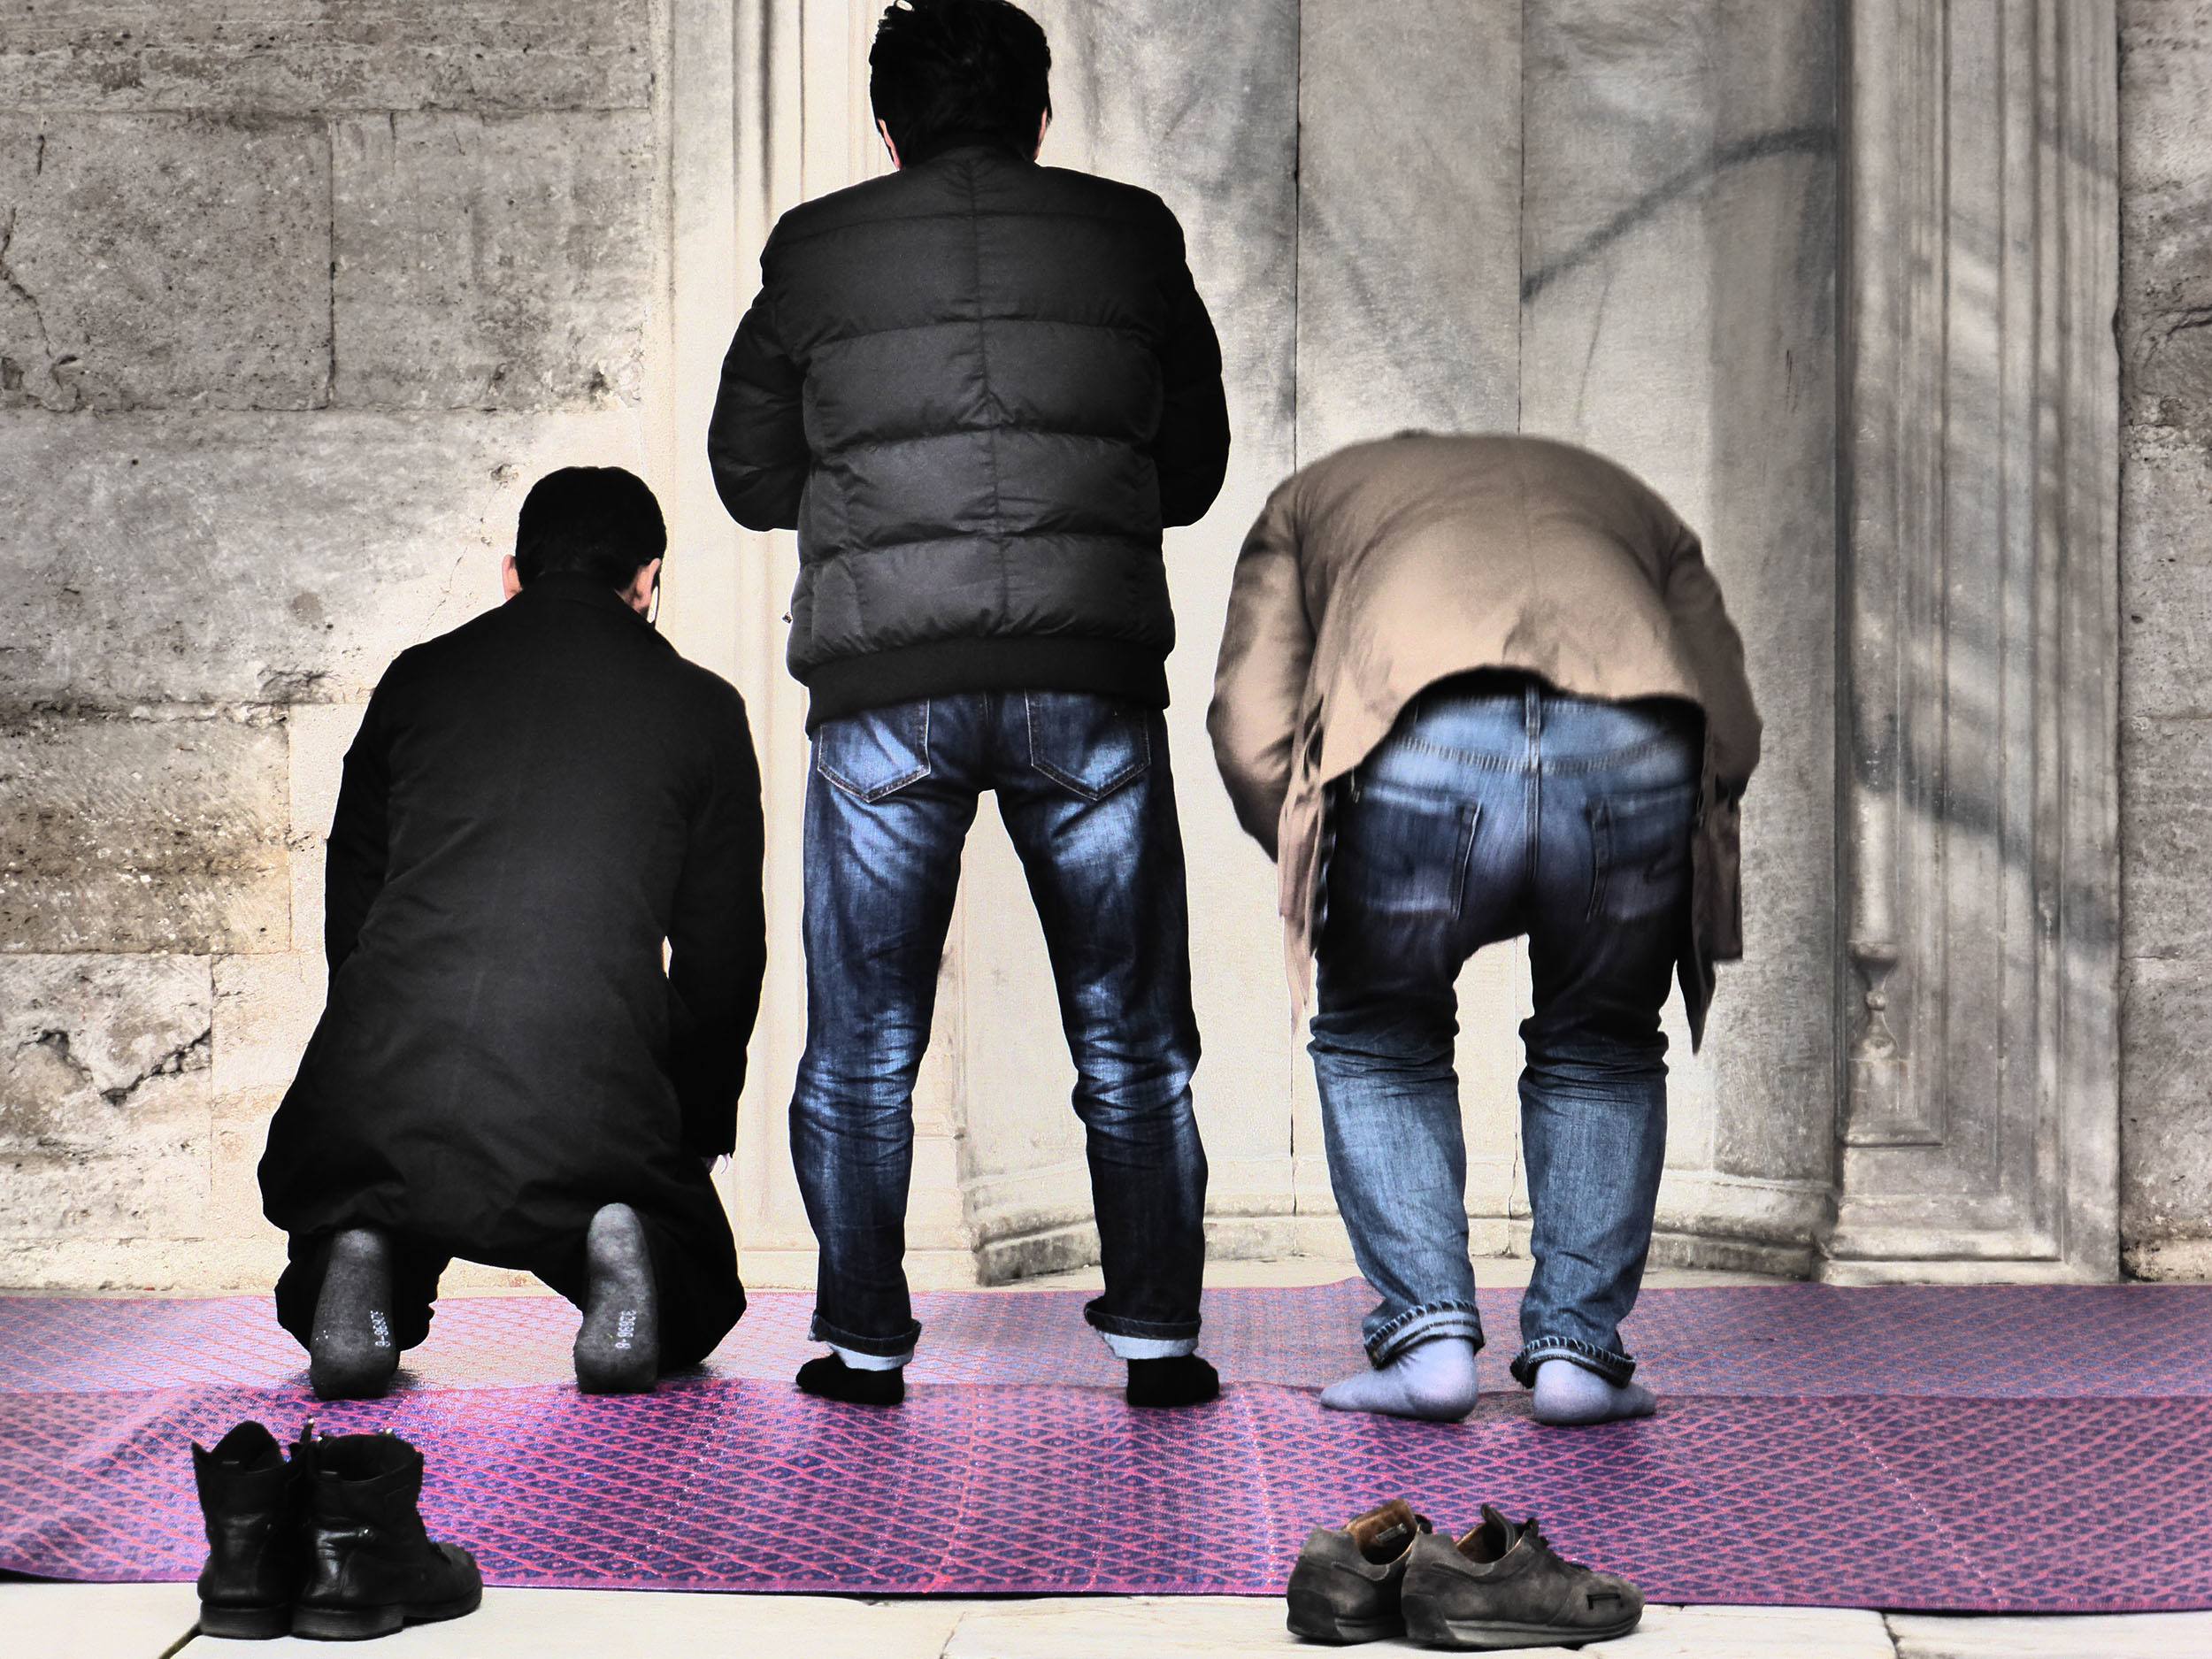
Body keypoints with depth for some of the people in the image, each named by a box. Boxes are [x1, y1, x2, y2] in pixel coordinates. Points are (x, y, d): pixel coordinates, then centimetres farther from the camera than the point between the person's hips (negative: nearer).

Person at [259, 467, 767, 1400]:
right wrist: (696, 1131, 28)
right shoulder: (699, 708, 12)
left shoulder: (417, 677, 18)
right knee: (690, 1306, 23)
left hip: (379, 1091, 2)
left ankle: (363, 1254, -3)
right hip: (593, 1101, -2)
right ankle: (617, 1242, -10)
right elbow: (722, 954, 15)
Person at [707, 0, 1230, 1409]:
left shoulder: (816, 253, 8)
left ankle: (865, 1344, 13)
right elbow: (1194, 474, 18)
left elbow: (750, 477, 17)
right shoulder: (1131, 240, 10)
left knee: (864, 1043, 10)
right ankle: (1157, 1337, 12)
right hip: (1091, 678, 1)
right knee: (1131, 1037, 11)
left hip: (885, 686, 0)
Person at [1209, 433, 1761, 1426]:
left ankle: (1428, 1340, 14)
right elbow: (1731, 726, 23)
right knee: (1601, 1050, 27)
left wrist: (1330, 883, 32)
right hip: (1638, 756, 2)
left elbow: (1252, 736, 18)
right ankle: (1579, 1350, 19)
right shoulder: (1622, 497, 41)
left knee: (1376, 1045, 24)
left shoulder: (1312, 496, 36)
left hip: (1429, 754, -2)